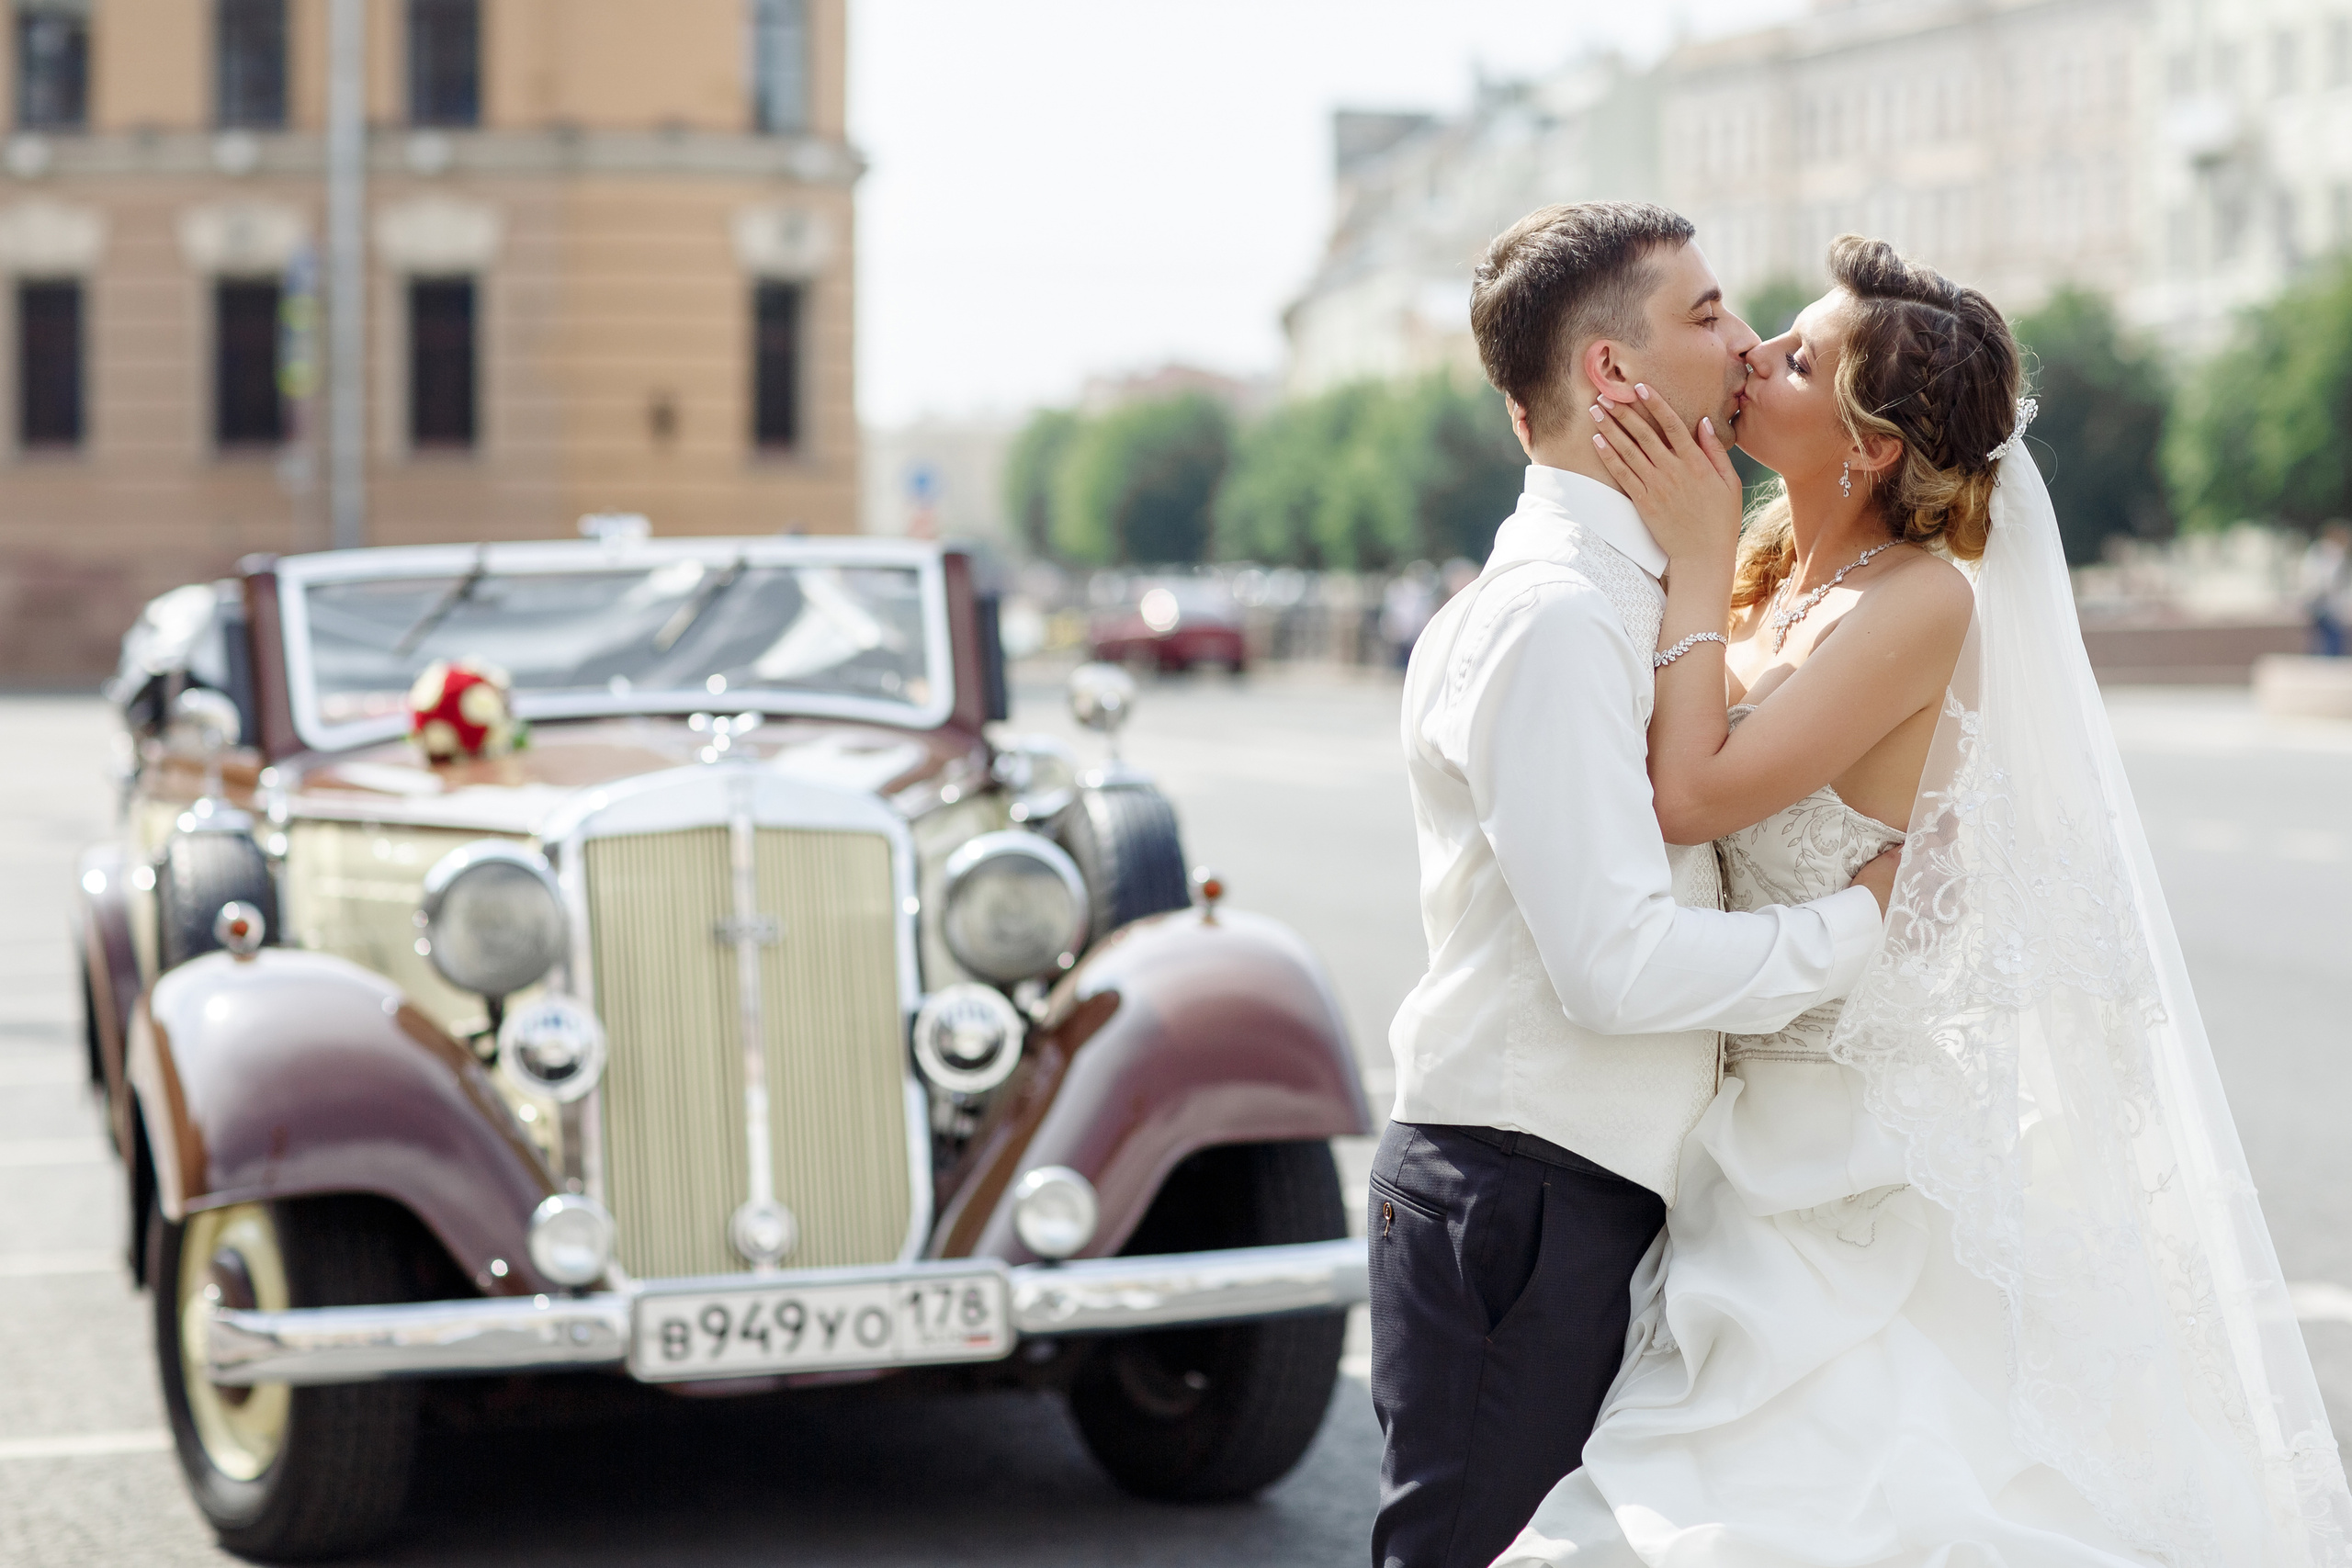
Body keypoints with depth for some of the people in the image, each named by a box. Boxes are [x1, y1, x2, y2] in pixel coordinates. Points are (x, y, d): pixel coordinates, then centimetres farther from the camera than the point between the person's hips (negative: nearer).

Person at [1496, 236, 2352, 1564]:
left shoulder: (1923, 604, -18)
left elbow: (1689, 796, -23)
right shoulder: (1774, 580, 8)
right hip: (1779, 1130, 8)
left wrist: (1698, 558, -16)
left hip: (1869, 1145, -8)